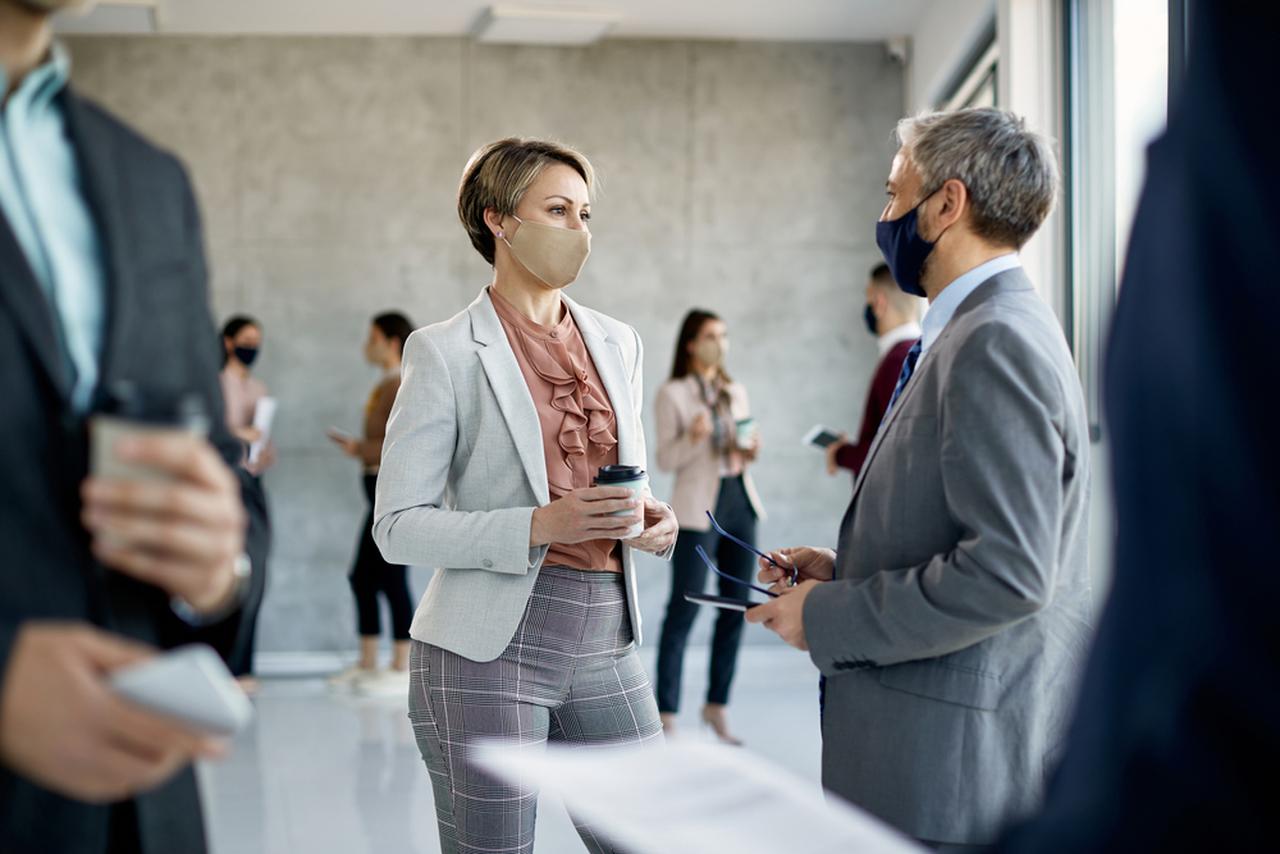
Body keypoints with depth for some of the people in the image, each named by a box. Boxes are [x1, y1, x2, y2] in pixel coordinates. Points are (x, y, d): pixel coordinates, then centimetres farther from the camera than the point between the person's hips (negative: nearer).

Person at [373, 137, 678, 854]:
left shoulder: (617, 343, 12)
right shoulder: (445, 352, -4)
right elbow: (399, 526, -8)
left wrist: (651, 519, -1)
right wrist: (540, 526, -20)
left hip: (605, 642, 5)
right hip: (488, 652, -5)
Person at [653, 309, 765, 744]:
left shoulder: (736, 393, 15)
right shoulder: (673, 394, -2)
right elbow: (665, 459, -6)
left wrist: (751, 451, -2)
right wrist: (693, 438, -24)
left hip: (741, 503, 6)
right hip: (697, 510, -6)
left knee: (735, 609, 7)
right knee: (683, 610, -5)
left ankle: (717, 707, 19)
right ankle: (666, 715, 0)